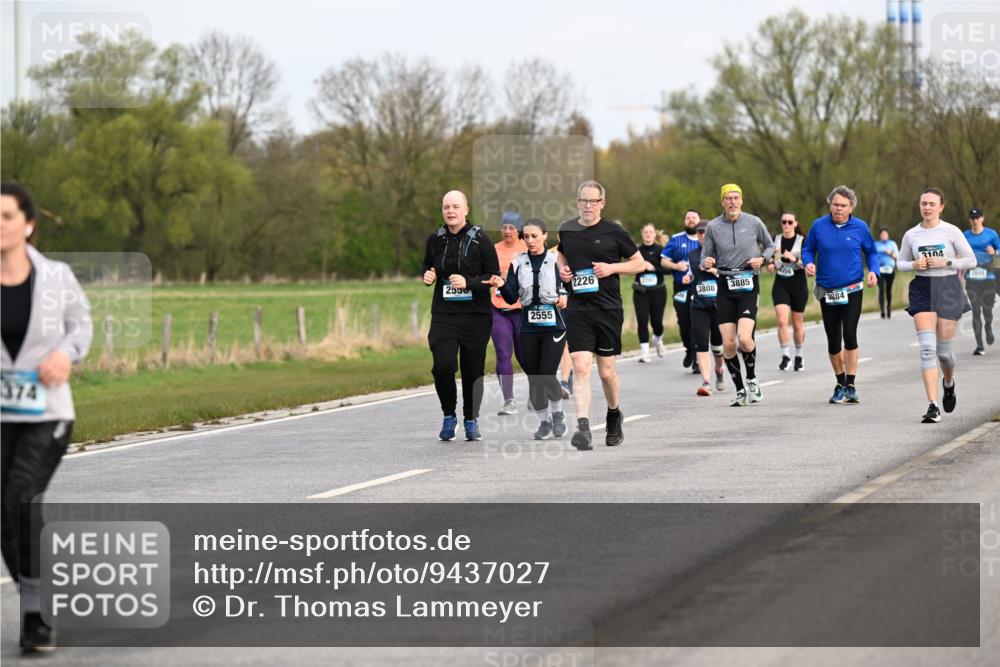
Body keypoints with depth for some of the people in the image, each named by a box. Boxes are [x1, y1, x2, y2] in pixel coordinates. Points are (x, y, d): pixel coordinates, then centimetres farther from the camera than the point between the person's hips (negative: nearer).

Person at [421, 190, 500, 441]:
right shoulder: (435, 239, 6)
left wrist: (468, 282, -19)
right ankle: (449, 415, 7)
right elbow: (427, 266, 23)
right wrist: (427, 276, 0)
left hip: (476, 314, -2)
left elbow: (494, 276, -4)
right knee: (443, 365, -16)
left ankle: (471, 420, 24)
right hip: (443, 314, 2)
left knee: (473, 369, 3)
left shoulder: (480, 239, -4)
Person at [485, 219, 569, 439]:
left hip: (554, 326, -3)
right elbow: (512, 298, 2)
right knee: (534, 378, 3)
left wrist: (564, 298, -13)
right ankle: (544, 421, 19)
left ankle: (558, 413, 14)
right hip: (528, 328, 3)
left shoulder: (556, 260, -1)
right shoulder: (518, 263, 5)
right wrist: (502, 286, -17)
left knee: (547, 375, -12)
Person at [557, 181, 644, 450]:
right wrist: (562, 268, 7)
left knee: (606, 372, 6)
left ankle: (614, 415, 35)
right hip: (577, 309, 1)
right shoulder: (566, 230, 7)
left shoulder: (613, 232, -2)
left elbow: (639, 263, 6)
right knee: (581, 368, -13)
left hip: (608, 309, -1)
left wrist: (612, 268, -10)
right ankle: (583, 428, -19)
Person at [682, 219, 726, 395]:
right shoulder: (693, 255, 12)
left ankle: (719, 370, 39)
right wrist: (687, 280, 5)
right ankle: (706, 382, -12)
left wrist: (715, 271, -20)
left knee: (717, 342, 8)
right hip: (698, 306, 2)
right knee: (700, 343, -9)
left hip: (719, 304, -2)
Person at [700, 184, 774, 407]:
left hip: (749, 285, -2)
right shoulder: (713, 227, 2)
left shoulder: (754, 223, 1)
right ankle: (740, 390, 12)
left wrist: (762, 258, -6)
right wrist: (706, 263, -15)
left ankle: (752, 378, 8)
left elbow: (770, 246, 14)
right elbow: (706, 257, 9)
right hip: (725, 287, 2)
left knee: (744, 338, -19)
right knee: (728, 344, -4)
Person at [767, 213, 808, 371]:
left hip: (798, 286, -2)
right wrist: (771, 265, -2)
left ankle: (799, 356, 25)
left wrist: (795, 260, -24)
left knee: (797, 324, 7)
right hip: (780, 285, 2)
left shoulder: (802, 241, -4)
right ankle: (785, 355, -6)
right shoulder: (776, 240, 6)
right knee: (782, 321, -15)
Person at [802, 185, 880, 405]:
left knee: (849, 335, -15)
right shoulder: (819, 226, -1)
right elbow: (808, 249, 11)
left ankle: (851, 386, -9)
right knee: (833, 340, 7)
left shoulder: (860, 227, -2)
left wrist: (873, 271, -7)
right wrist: (808, 263, -10)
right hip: (827, 292, 2)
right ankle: (840, 384, 25)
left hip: (852, 290, -2)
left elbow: (871, 252, 10)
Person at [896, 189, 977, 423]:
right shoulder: (911, 235, 5)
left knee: (943, 349, 4)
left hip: (948, 289, -1)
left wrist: (946, 262, -14)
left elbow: (971, 261, 0)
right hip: (922, 289, 1)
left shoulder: (951, 232, -3)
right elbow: (900, 262, 16)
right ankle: (933, 407, -14)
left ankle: (949, 383, 41)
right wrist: (914, 265, -7)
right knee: (927, 348, -13)